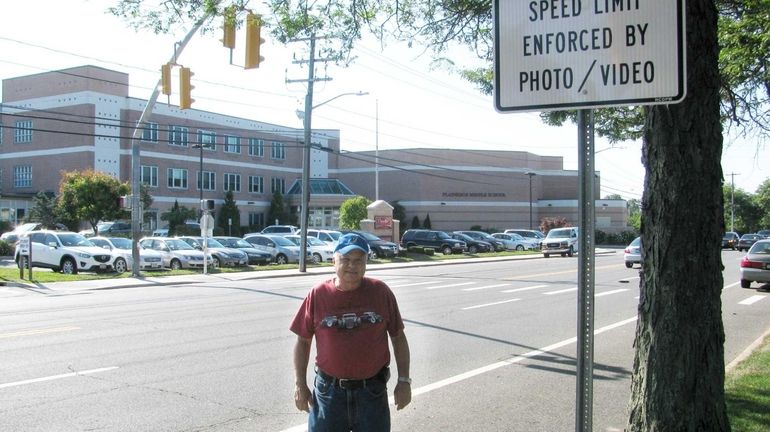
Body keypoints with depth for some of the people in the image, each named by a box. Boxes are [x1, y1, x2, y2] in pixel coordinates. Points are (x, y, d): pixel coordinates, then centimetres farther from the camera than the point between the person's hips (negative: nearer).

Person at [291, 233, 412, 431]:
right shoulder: (318, 295, -4)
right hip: (328, 392, 0)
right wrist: (300, 384, 1)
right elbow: (303, 341, 4)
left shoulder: (380, 292, -3)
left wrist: (404, 380, -1)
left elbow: (398, 337, 3)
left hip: (372, 391, 0)